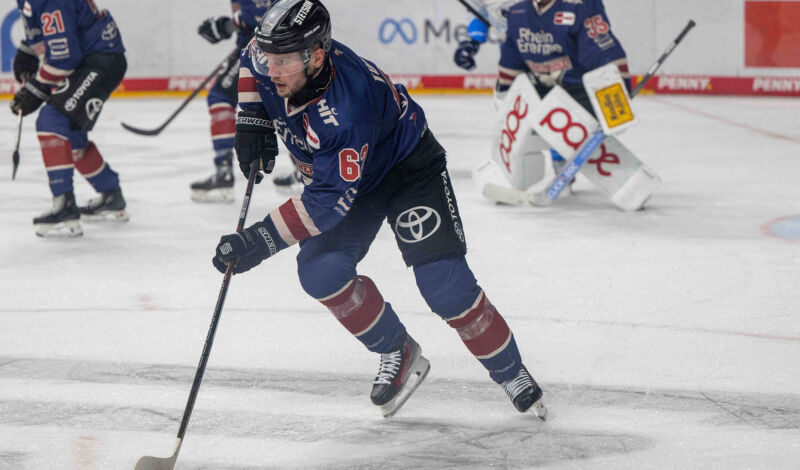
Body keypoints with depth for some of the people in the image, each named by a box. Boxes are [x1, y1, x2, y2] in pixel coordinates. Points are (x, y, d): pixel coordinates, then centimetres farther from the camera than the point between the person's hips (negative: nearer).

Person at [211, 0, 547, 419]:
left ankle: (511, 373, 7)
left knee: (444, 285, -16)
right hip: (338, 170, 7)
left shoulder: (345, 111, -42)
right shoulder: (272, 64, -22)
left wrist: (260, 242, -41)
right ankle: (397, 354, 5)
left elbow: (329, 199, -39)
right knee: (319, 270, -16)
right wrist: (252, 122, -6)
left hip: (409, 168, -7)